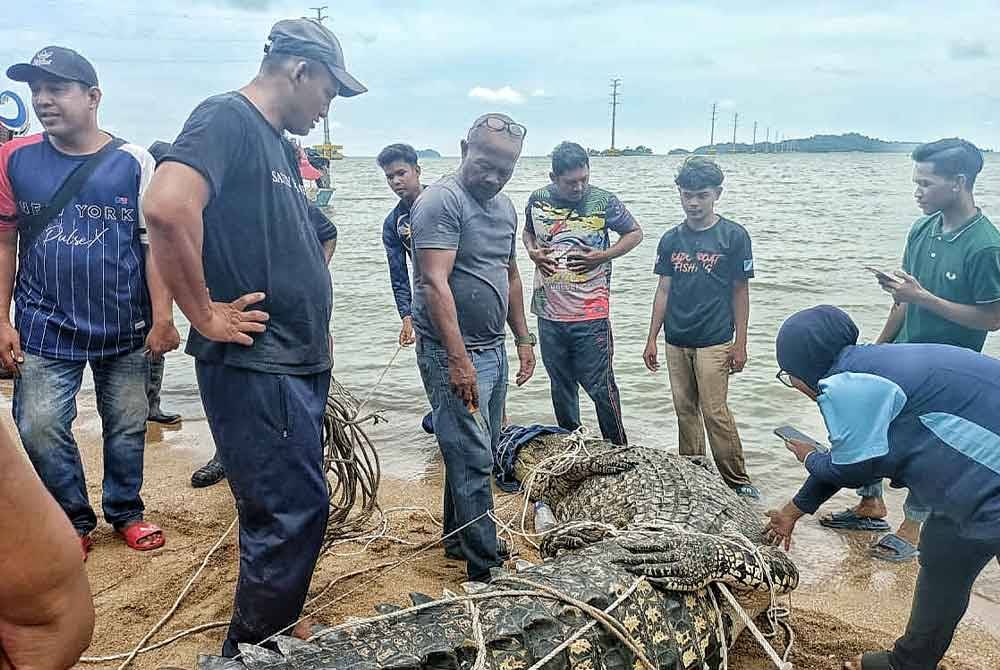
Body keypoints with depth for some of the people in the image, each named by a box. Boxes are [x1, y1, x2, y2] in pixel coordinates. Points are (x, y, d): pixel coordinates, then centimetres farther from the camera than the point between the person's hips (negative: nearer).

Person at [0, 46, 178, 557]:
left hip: (125, 327, -1)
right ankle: (74, 518, 22)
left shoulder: (132, 162, -5)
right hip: (45, 328, 1)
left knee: (127, 427, 11)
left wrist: (162, 317, -8)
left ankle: (125, 511, 31)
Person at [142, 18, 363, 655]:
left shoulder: (280, 146, 18)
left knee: (296, 510, 16)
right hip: (253, 365, -9)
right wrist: (206, 317, -21)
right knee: (293, 513, -5)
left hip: (300, 364, 9)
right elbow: (168, 208, -29)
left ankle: (269, 638, 33)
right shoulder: (226, 118, -11)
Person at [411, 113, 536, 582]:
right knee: (472, 460, -5)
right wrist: (459, 359, -27)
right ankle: (484, 569, 3)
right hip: (453, 353, -9)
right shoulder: (442, 201, -15)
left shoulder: (504, 207, 13)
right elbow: (435, 284, -23)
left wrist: (523, 339, 19)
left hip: (493, 350, 9)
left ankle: (457, 539, 32)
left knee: (479, 453, 16)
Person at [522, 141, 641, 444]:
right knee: (560, 384, 16)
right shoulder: (537, 200, 1)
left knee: (600, 386, 0)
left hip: (591, 315, -3)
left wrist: (602, 256, -11)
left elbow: (635, 233, 5)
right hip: (549, 314, 4)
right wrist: (533, 252, -1)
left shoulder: (603, 201, -7)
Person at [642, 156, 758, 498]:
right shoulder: (671, 239, 6)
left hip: (714, 342, -4)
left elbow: (740, 292, -3)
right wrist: (651, 339, 7)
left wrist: (740, 343, -5)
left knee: (715, 412, -6)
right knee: (685, 410, 11)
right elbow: (664, 290, 9)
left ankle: (737, 480, 8)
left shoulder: (734, 236, -5)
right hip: (676, 341, 4)